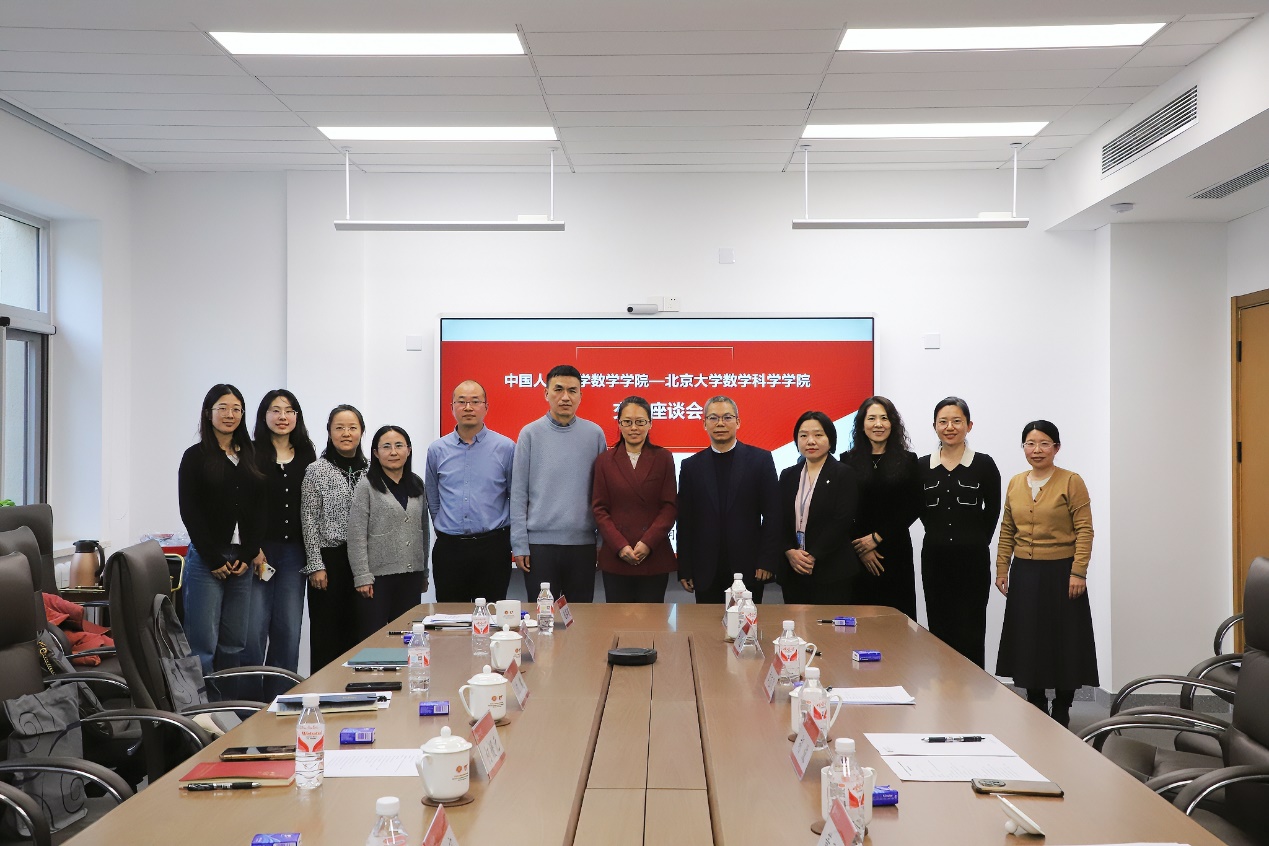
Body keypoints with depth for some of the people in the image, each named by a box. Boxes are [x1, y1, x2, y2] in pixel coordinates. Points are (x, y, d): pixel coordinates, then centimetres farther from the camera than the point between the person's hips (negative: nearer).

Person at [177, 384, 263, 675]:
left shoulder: (250, 456, 13)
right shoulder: (196, 456, 1)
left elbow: (259, 509, 10)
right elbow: (189, 511, -5)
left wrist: (248, 556, -1)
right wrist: (214, 560, -9)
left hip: (242, 560, 4)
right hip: (206, 559, -4)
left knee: (235, 643, 7)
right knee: (204, 642, -6)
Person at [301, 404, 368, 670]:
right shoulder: (317, 471, -3)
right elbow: (308, 521, -5)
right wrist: (316, 565, -10)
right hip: (329, 558, -4)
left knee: (356, 630, 8)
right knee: (327, 630, 1)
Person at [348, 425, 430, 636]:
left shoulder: (417, 485, 12)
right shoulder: (366, 486, -4)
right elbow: (356, 536, -8)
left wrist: (424, 573, 14)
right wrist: (362, 577, -14)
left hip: (411, 576, 5)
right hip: (378, 576, -5)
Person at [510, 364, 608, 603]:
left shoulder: (594, 434, 4)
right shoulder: (530, 434, 0)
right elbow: (518, 494, 0)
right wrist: (519, 545, -4)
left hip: (583, 542, 1)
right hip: (540, 542, -1)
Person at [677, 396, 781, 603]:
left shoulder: (760, 459, 2)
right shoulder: (691, 466, 7)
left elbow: (772, 514, 0)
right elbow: (685, 522, 6)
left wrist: (767, 562, -7)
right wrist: (684, 570, 2)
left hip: (749, 570, -1)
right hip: (706, 573, 1)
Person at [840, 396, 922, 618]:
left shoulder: (907, 460, 6)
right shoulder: (848, 460, 4)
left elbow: (913, 508, 0)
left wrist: (877, 537, -7)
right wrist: (861, 548, -8)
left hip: (895, 551, 0)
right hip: (856, 554, 0)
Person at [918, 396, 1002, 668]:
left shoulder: (984, 464, -2)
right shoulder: (922, 466, 4)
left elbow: (992, 510, 5)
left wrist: (976, 541, 8)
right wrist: (940, 537, 8)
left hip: (973, 558, -2)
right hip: (934, 557, 2)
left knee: (970, 634, 1)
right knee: (939, 630, 7)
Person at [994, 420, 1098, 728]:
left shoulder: (1071, 482, -6)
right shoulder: (1015, 484, 9)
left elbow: (1084, 530, -10)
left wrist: (1078, 572, -15)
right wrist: (1002, 568, 8)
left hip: (1060, 572, -4)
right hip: (1024, 574, 5)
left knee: (1063, 641, 3)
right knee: (1028, 641, 9)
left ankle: (1061, 712, 16)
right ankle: (1036, 708, 22)